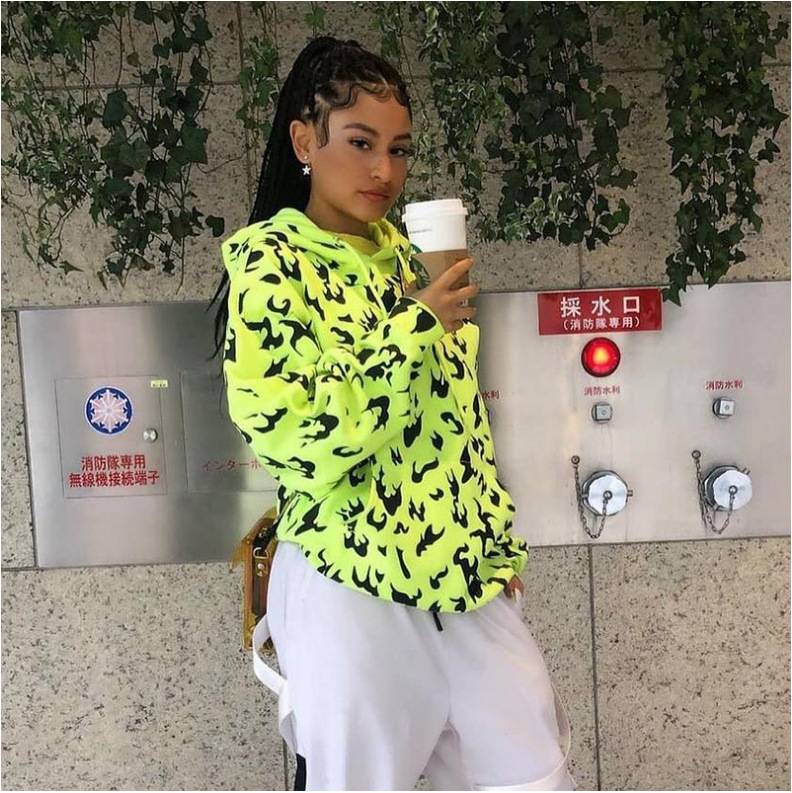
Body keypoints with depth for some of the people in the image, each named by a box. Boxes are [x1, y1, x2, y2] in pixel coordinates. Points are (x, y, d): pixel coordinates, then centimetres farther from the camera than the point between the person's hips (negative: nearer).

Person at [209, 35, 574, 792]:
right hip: (352, 588, -6)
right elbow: (295, 442, -20)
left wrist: (498, 538, 12)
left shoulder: (405, 254, 10)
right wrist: (415, 328, -19)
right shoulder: (268, 261, -9)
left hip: (467, 576, 6)